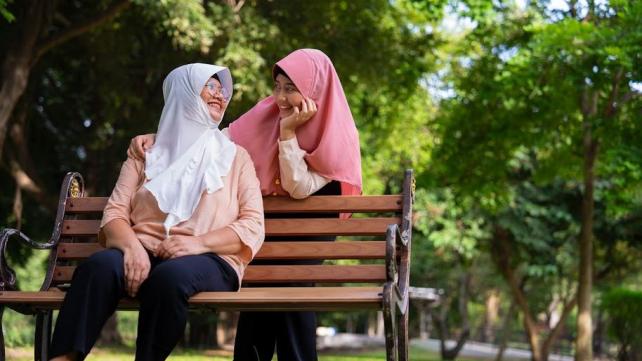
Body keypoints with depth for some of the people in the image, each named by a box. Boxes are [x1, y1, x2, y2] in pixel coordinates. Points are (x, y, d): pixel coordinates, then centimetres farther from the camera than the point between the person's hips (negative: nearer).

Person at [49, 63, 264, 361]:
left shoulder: (236, 156, 18)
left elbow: (253, 227, 5)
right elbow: (115, 213, 8)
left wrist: (199, 242, -13)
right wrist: (131, 245, -16)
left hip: (209, 261, -1)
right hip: (144, 255, 1)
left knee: (170, 276, -38)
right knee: (100, 266, -34)